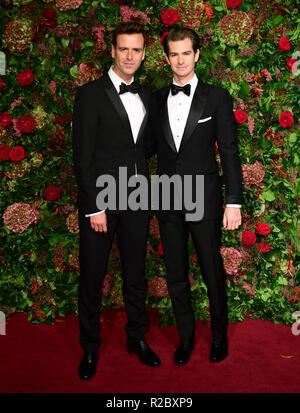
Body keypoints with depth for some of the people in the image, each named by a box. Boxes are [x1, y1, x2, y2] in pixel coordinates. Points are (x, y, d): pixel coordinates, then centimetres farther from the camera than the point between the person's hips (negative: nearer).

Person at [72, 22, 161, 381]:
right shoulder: (90, 94, -6)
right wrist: (93, 208, -14)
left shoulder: (146, 95, 10)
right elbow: (82, 156, -11)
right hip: (100, 200, -4)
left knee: (135, 273, 15)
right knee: (92, 277, 6)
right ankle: (90, 348, 23)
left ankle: (137, 338, 32)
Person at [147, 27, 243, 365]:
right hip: (168, 203, 3)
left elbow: (229, 152, -5)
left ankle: (219, 336, 30)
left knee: (213, 274, 8)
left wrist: (233, 202, -9)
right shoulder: (156, 100, 8)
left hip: (204, 200, -3)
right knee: (175, 276, 12)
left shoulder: (216, 97, -2)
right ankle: (186, 337, 31)